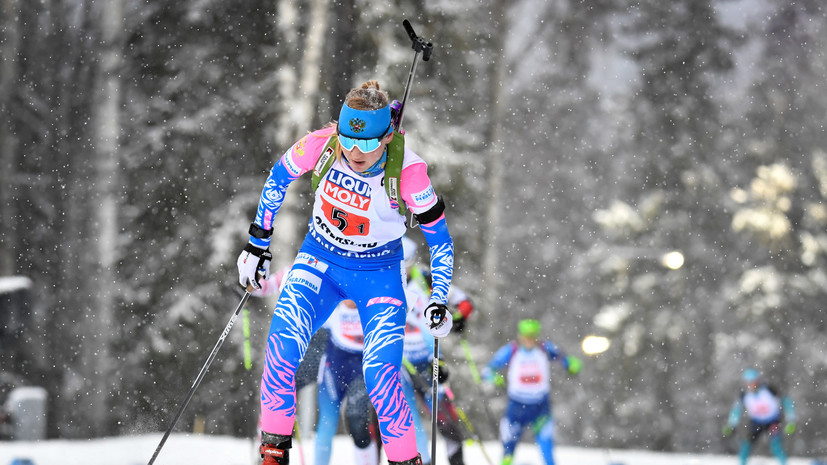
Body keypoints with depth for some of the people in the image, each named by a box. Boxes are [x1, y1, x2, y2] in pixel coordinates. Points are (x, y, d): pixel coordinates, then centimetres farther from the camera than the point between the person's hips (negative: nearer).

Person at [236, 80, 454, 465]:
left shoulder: (407, 171, -26)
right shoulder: (321, 145, -22)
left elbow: (439, 237, -11)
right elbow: (278, 178, 0)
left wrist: (439, 301, -13)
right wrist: (258, 242, 4)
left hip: (378, 272, -2)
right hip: (320, 259, 2)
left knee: (381, 380, -17)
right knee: (283, 344, -21)